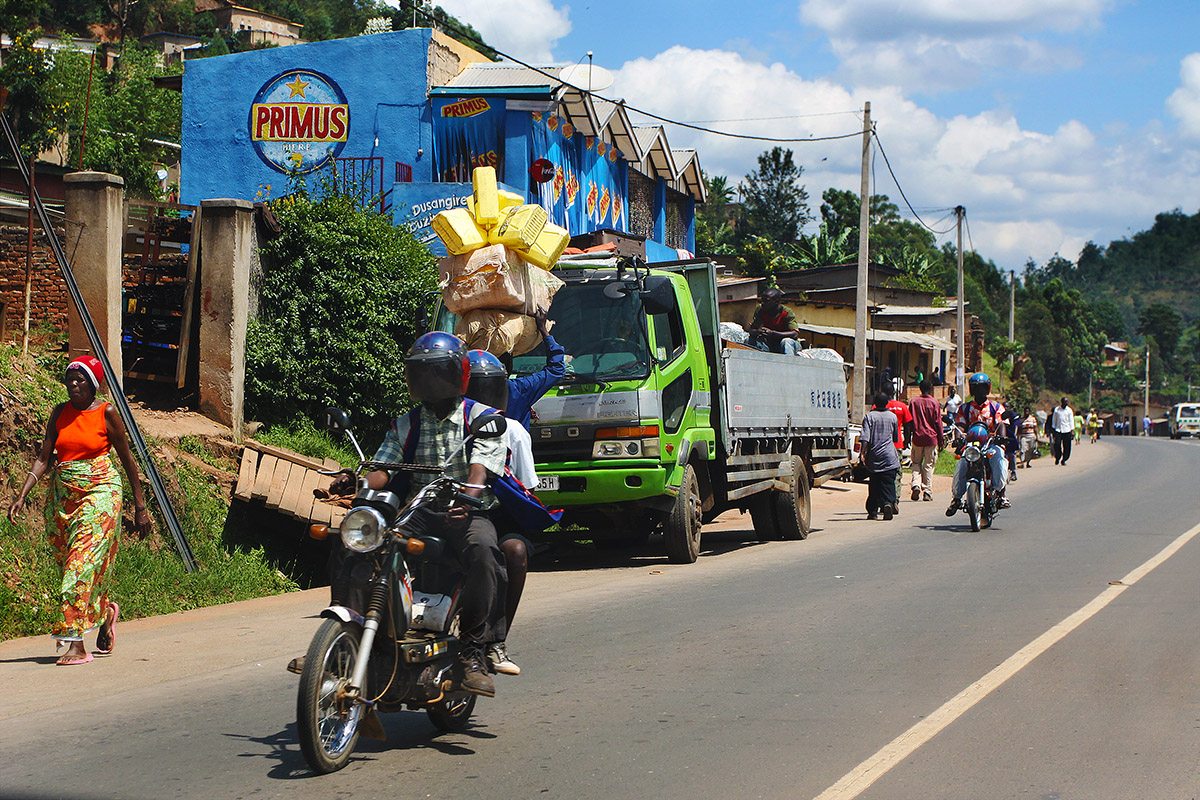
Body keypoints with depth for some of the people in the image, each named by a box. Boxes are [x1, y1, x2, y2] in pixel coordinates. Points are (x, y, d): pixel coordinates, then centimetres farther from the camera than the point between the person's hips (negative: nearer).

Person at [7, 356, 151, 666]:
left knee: (83, 565, -15)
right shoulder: (60, 413, 8)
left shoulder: (106, 413, -4)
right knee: (68, 565, 9)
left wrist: (140, 506, 2)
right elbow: (44, 457, 5)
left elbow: (127, 459, 1)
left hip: (100, 492, -5)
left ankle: (76, 644, -16)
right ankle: (106, 611, 36)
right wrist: (22, 495, -6)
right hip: (63, 495, 5)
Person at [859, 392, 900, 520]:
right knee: (888, 482, -2)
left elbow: (865, 437, -12)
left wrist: (863, 452, -14)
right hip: (889, 456, 0)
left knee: (873, 485, 10)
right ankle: (888, 502, -27)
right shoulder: (892, 417, 5)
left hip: (873, 456, 0)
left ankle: (873, 511, 10)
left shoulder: (869, 416, -1)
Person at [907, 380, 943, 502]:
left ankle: (916, 484, -9)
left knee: (916, 463, 13)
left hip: (917, 437, 1)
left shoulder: (913, 402, 2)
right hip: (931, 437, -1)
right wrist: (941, 441, 4)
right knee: (928, 465, 4)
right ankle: (927, 492, 2)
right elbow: (938, 423, -2)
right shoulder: (934, 403, -3)